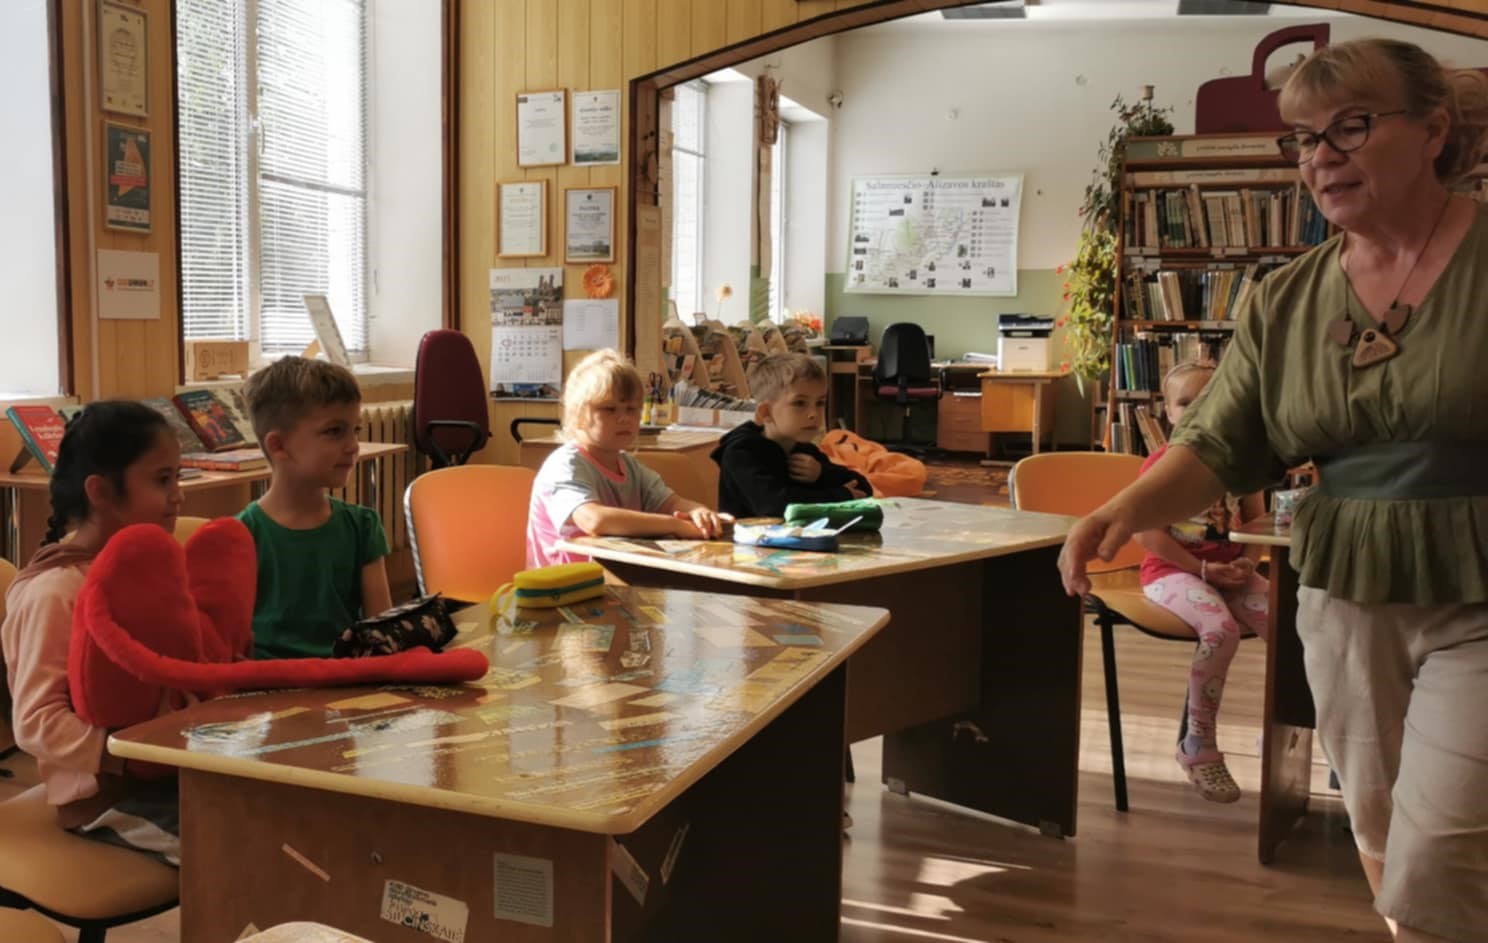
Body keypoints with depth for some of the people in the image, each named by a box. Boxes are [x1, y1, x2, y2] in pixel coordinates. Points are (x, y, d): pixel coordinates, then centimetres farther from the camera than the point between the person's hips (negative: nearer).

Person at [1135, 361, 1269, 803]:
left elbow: (1257, 520, 13)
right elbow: (1147, 533, -14)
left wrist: (1247, 562, -7)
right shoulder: (1161, 463, -8)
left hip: (1230, 571, 5)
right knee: (1221, 629, -32)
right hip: (1173, 571, -5)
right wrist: (1202, 570, -16)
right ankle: (1199, 746, -15)